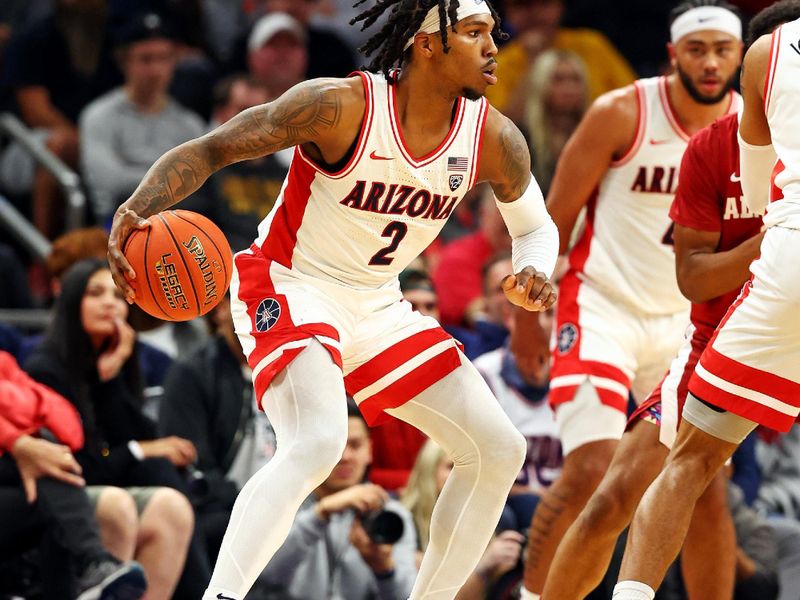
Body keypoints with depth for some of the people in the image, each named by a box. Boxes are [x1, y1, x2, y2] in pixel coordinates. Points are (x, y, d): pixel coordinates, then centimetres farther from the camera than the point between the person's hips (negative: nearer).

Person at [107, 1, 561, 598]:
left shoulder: (493, 139, -7)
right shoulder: (342, 106, -23)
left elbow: (536, 225, 12)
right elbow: (208, 150, -19)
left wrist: (532, 274, -13)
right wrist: (136, 210, -36)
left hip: (376, 304, 7)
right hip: (289, 288, -7)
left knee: (499, 451, 4)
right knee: (318, 442, -33)